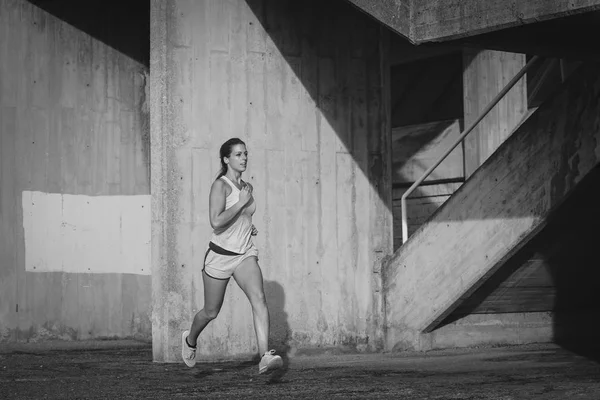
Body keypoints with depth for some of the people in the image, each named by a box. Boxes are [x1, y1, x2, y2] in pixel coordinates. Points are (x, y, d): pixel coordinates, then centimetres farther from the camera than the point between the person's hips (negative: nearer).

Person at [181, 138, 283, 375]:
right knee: (211, 312, 10)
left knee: (259, 299, -20)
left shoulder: (246, 187, 10)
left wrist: (249, 227, 11)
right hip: (220, 255, -5)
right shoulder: (220, 185, -12)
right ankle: (190, 339, 42)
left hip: (245, 255, 5)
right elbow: (216, 222, -25)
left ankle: (265, 357, -30)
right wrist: (241, 202, -20)